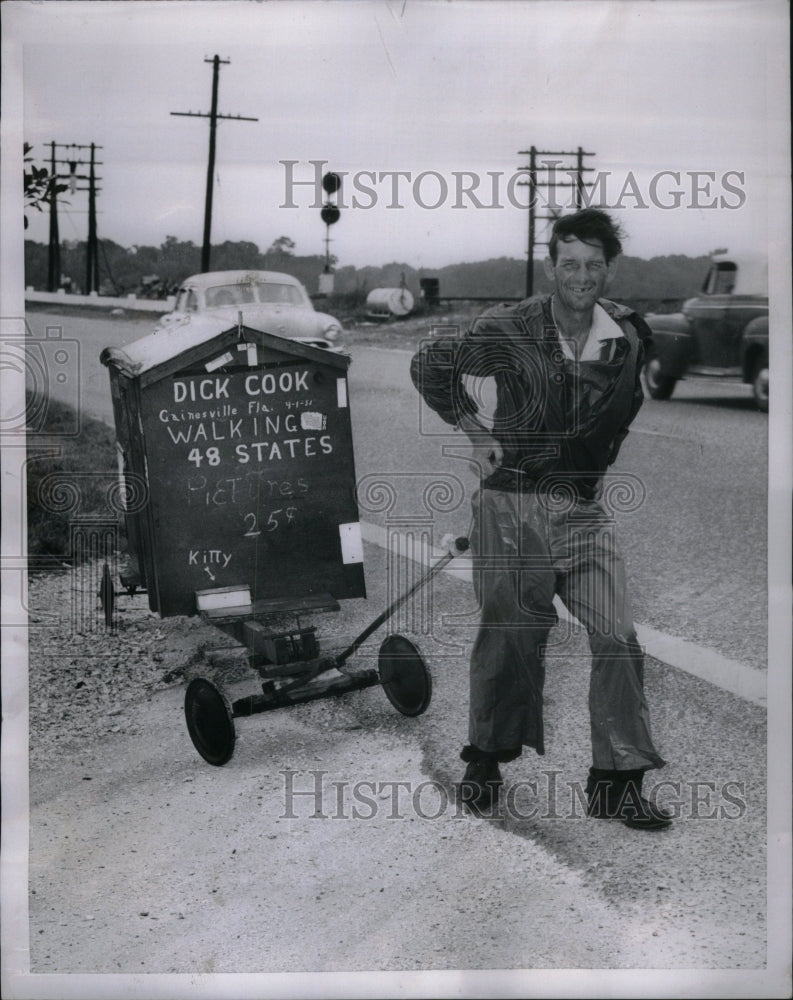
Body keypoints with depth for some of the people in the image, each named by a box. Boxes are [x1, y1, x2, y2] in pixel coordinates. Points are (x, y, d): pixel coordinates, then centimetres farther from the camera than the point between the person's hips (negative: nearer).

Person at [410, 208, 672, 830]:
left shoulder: (630, 336, 2)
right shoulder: (506, 331, -8)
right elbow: (429, 367, 6)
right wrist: (475, 431, 1)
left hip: (585, 509, 3)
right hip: (513, 504, -3)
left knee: (618, 638, -5)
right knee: (510, 637, 4)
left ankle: (616, 782, 5)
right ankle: (485, 762, 25)